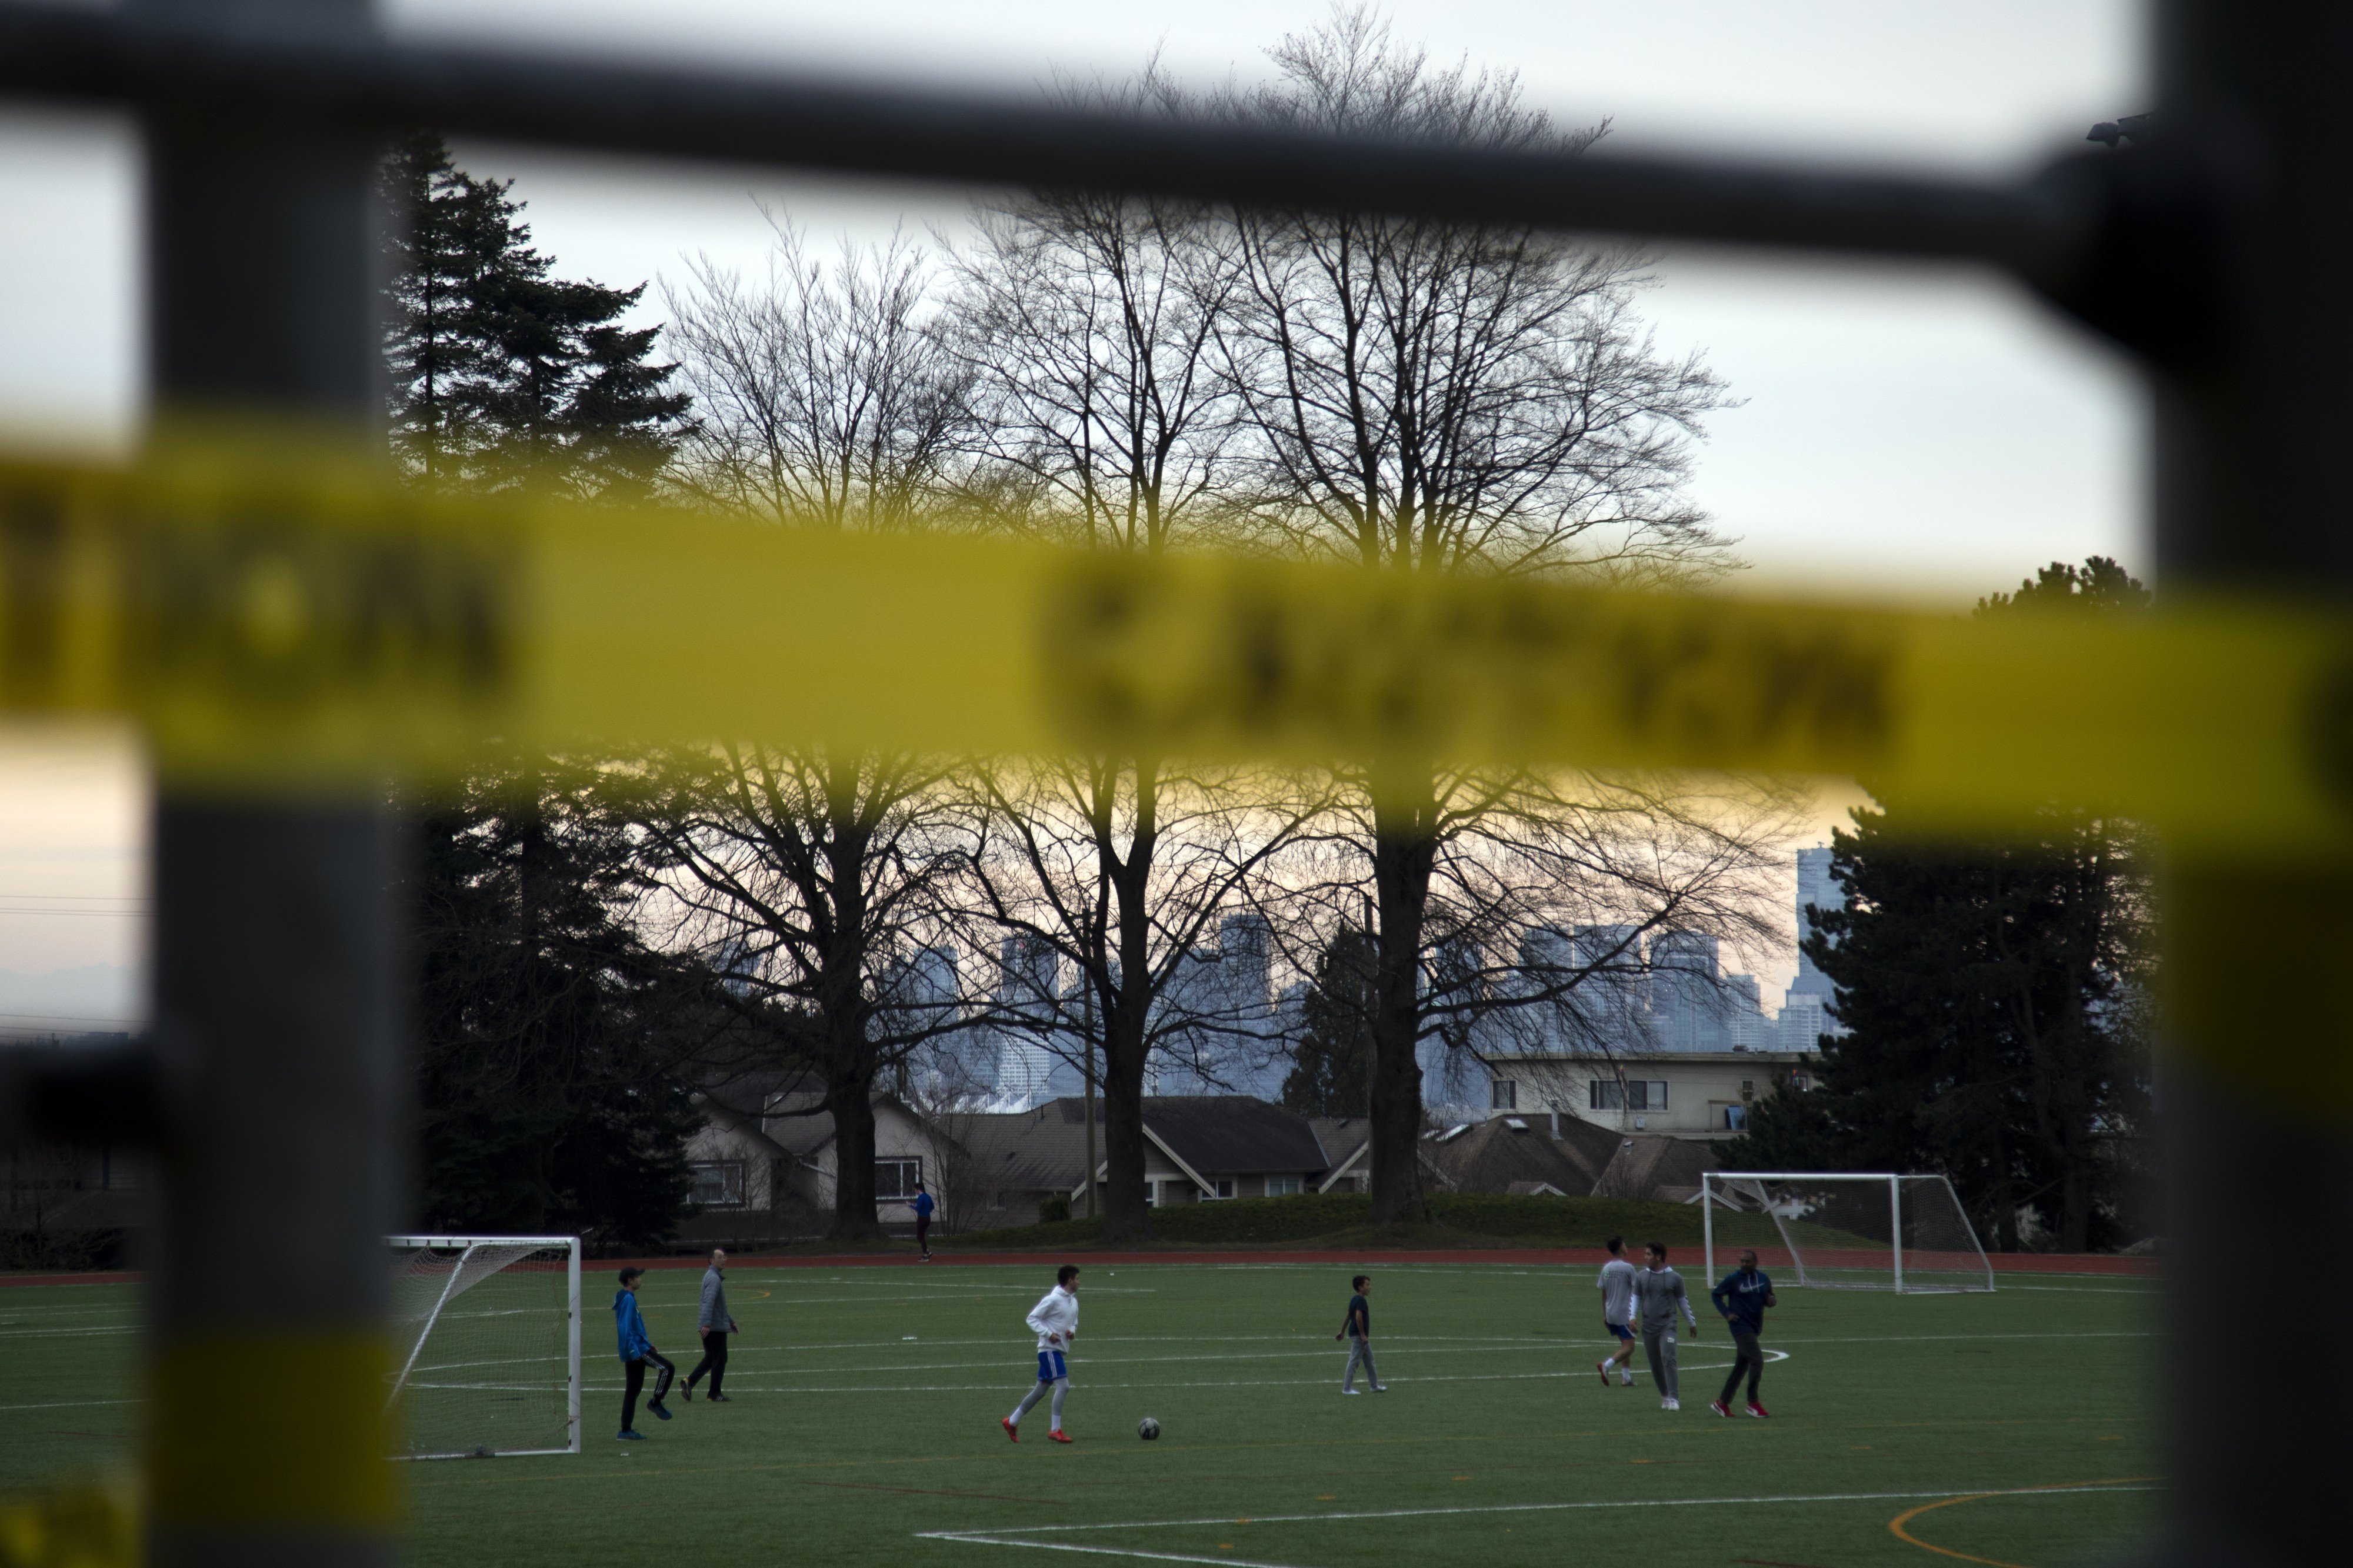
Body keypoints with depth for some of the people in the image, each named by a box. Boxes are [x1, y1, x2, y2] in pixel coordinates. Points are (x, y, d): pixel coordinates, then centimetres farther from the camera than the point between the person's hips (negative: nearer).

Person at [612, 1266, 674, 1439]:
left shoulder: (629, 1299, 18)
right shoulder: (628, 1300, -14)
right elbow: (625, 1328, -21)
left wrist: (648, 1345, 28)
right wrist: (634, 1351, -25)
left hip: (635, 1350, 10)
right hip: (636, 1349, -10)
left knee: (634, 1389, 10)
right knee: (668, 1368, -12)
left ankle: (626, 1430, 9)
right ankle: (655, 1402, -2)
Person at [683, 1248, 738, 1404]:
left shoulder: (712, 1276, 17)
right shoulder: (714, 1278, -16)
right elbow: (709, 1302, -29)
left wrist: (730, 1321, 34)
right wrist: (706, 1324, -38)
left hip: (709, 1327, 10)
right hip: (716, 1326, -10)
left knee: (710, 1358, 17)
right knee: (720, 1360, 0)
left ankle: (690, 1381, 4)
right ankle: (714, 1395, 4)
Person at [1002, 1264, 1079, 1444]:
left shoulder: (1073, 1302, 12)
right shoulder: (1053, 1300, -14)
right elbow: (1032, 1318, -11)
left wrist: (1072, 1331, 4)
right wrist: (1049, 1334, -21)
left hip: (1060, 1351, 9)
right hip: (1049, 1349, -9)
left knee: (1041, 1390, 11)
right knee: (1063, 1386, -16)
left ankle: (1012, 1422, 22)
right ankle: (1055, 1430, -13)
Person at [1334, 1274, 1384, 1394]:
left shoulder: (1354, 1300, 13)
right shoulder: (1361, 1301, -17)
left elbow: (1348, 1317, 19)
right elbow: (1358, 1317, -26)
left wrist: (1343, 1332, 24)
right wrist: (1363, 1335, -23)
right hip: (1358, 1335, -10)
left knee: (1369, 1360, 17)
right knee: (1354, 1361, -5)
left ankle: (1374, 1385, 25)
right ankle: (1347, 1388, -2)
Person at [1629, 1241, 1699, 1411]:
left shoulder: (1674, 1278, 0)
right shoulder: (1641, 1276, 7)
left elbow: (1683, 1300, 10)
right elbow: (1636, 1298, 12)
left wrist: (1692, 1322, 16)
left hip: (1667, 1325, -3)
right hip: (1648, 1326, 3)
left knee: (1668, 1360, -17)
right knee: (1655, 1364, 7)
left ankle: (1673, 1399, -17)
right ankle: (1664, 1395, 23)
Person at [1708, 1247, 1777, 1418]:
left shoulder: (1764, 1279, 9)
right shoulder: (1733, 1279, -6)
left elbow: (1769, 1299, 20)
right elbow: (1715, 1295, 2)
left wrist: (1772, 1301, -5)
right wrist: (1726, 1313, -10)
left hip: (1755, 1327, 7)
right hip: (1741, 1326, -7)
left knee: (1741, 1367, 10)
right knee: (1757, 1361, -16)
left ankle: (1722, 1403, 19)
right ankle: (1753, 1403, -7)